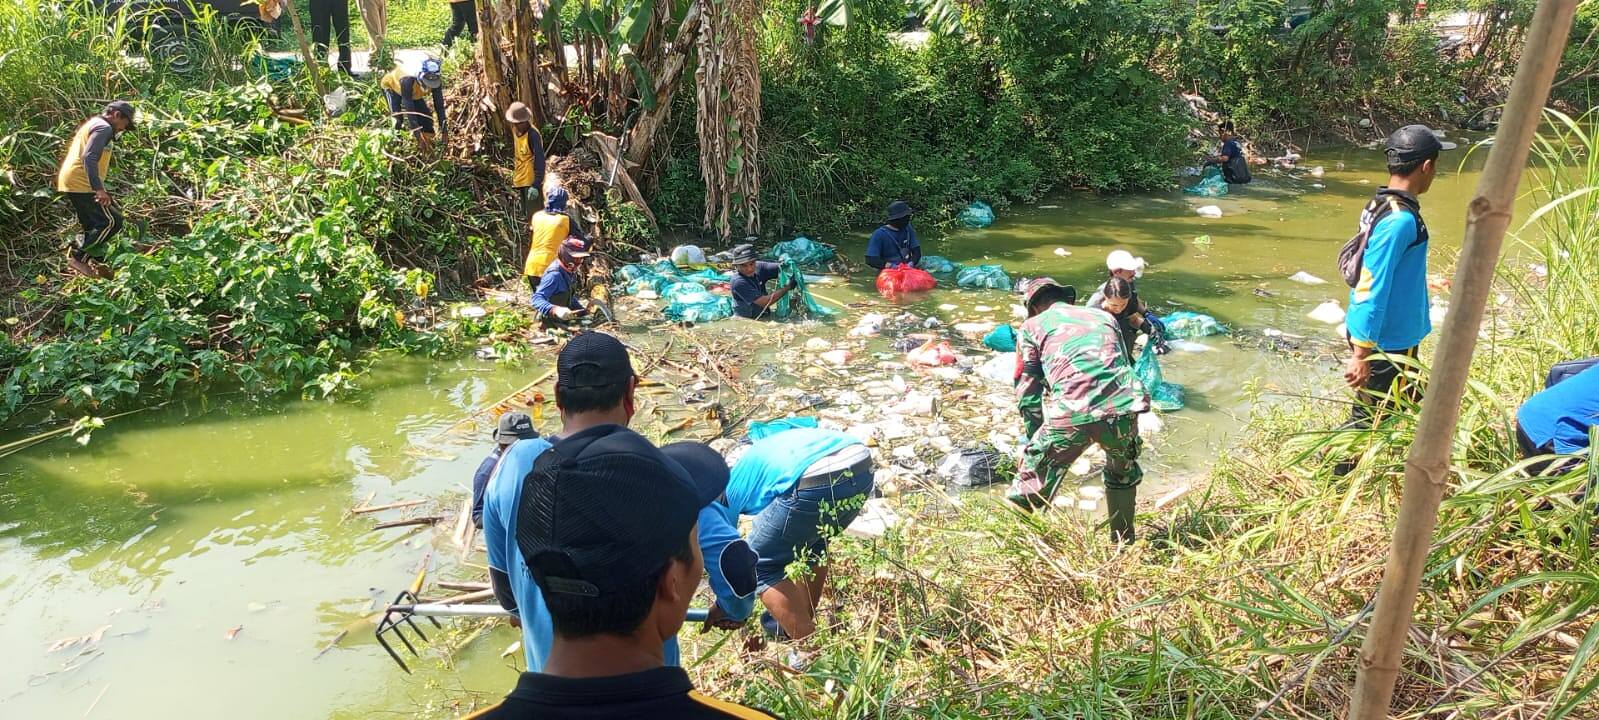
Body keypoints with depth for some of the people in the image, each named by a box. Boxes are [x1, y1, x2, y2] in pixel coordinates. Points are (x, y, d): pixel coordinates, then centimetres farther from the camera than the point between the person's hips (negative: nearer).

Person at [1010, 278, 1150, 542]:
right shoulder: (1103, 316, 31)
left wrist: (1033, 439, 24)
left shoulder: (1032, 326, 19)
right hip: (1123, 405, 4)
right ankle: (1123, 544, 43)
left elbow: (1028, 392, 16)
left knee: (1032, 487, 11)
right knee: (1124, 475, 32)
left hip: (1071, 414, -4)